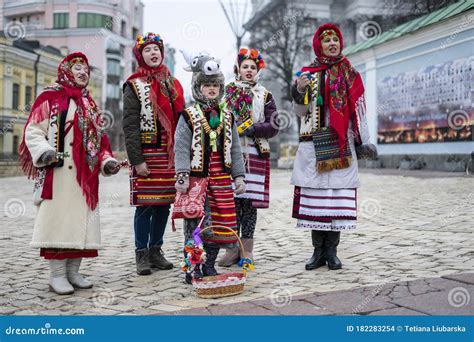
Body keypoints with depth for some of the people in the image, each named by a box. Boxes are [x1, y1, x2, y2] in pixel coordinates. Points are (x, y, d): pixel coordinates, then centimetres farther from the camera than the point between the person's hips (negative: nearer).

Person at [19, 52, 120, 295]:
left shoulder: (89, 104, 21)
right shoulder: (50, 99, 2)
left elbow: (98, 138, 22)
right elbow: (33, 133, -4)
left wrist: (106, 161, 6)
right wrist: (44, 153, -22)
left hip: (86, 176, 6)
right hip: (58, 174, -6)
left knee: (81, 221, 7)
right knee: (59, 220, -6)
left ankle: (73, 272, 16)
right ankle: (57, 275, 3)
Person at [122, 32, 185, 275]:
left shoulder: (173, 85, 16)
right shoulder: (134, 86, -1)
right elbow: (130, 126, -8)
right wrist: (137, 160, -15)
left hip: (170, 155, 5)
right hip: (147, 155, -5)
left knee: (164, 205, 9)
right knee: (145, 206, -2)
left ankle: (156, 251, 21)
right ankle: (142, 255, 9)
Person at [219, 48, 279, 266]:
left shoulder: (265, 96, 11)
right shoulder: (226, 92, 12)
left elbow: (273, 126, 3)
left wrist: (251, 129, -11)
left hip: (255, 154, 0)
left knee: (250, 201, -1)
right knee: (231, 201, -2)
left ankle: (247, 249, 9)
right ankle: (232, 248, 8)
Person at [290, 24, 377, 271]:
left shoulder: (349, 75, 11)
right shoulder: (308, 74, 8)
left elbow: (358, 110, 11)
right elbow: (301, 112, 4)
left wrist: (364, 141, 7)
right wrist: (299, 93, -15)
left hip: (341, 146, 1)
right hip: (314, 144, 0)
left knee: (338, 195, -2)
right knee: (314, 194, -1)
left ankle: (332, 251, 6)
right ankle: (318, 251, 8)